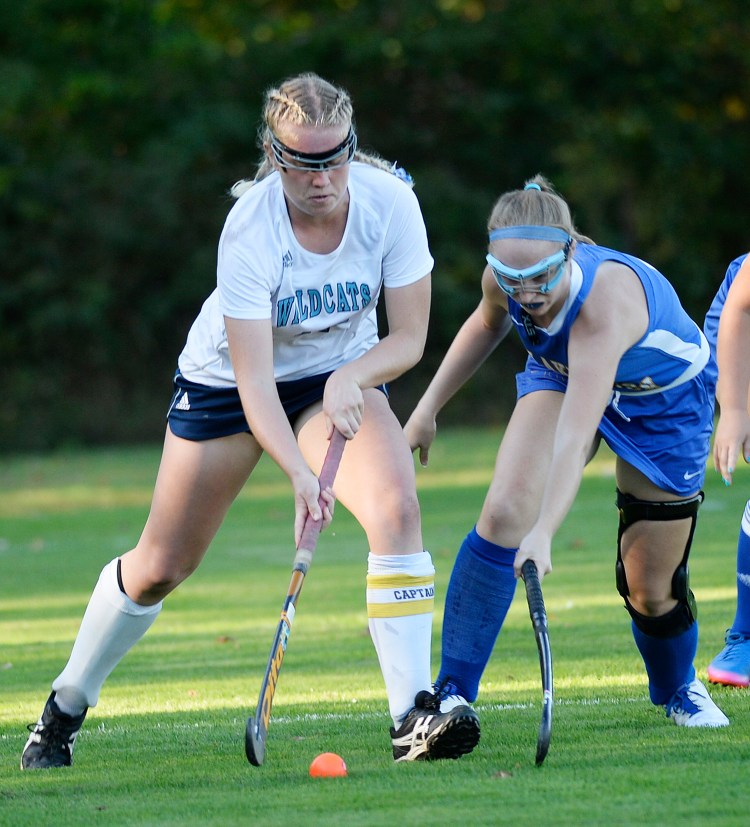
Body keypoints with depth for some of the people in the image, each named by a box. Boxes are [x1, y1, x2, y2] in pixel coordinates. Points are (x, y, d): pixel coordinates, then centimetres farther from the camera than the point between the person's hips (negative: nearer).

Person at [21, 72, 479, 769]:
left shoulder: (389, 200, -24)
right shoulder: (249, 229, -32)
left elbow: (409, 338, -15)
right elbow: (254, 384, -33)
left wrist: (350, 379, -33)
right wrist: (299, 473, -46)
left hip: (341, 374, 2)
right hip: (227, 380, -2)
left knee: (397, 507, -26)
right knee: (160, 565, 5)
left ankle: (412, 714, -27)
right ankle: (67, 705, 29)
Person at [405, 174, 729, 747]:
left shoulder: (607, 297, -44)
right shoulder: (504, 280, -25)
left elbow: (576, 435, -53)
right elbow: (489, 322, 4)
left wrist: (544, 533, -63)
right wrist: (429, 406, 5)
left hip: (665, 399, -4)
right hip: (559, 373, 4)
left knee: (649, 587, 0)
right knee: (504, 511, -22)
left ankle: (678, 688, 34)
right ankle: (452, 693, -20)